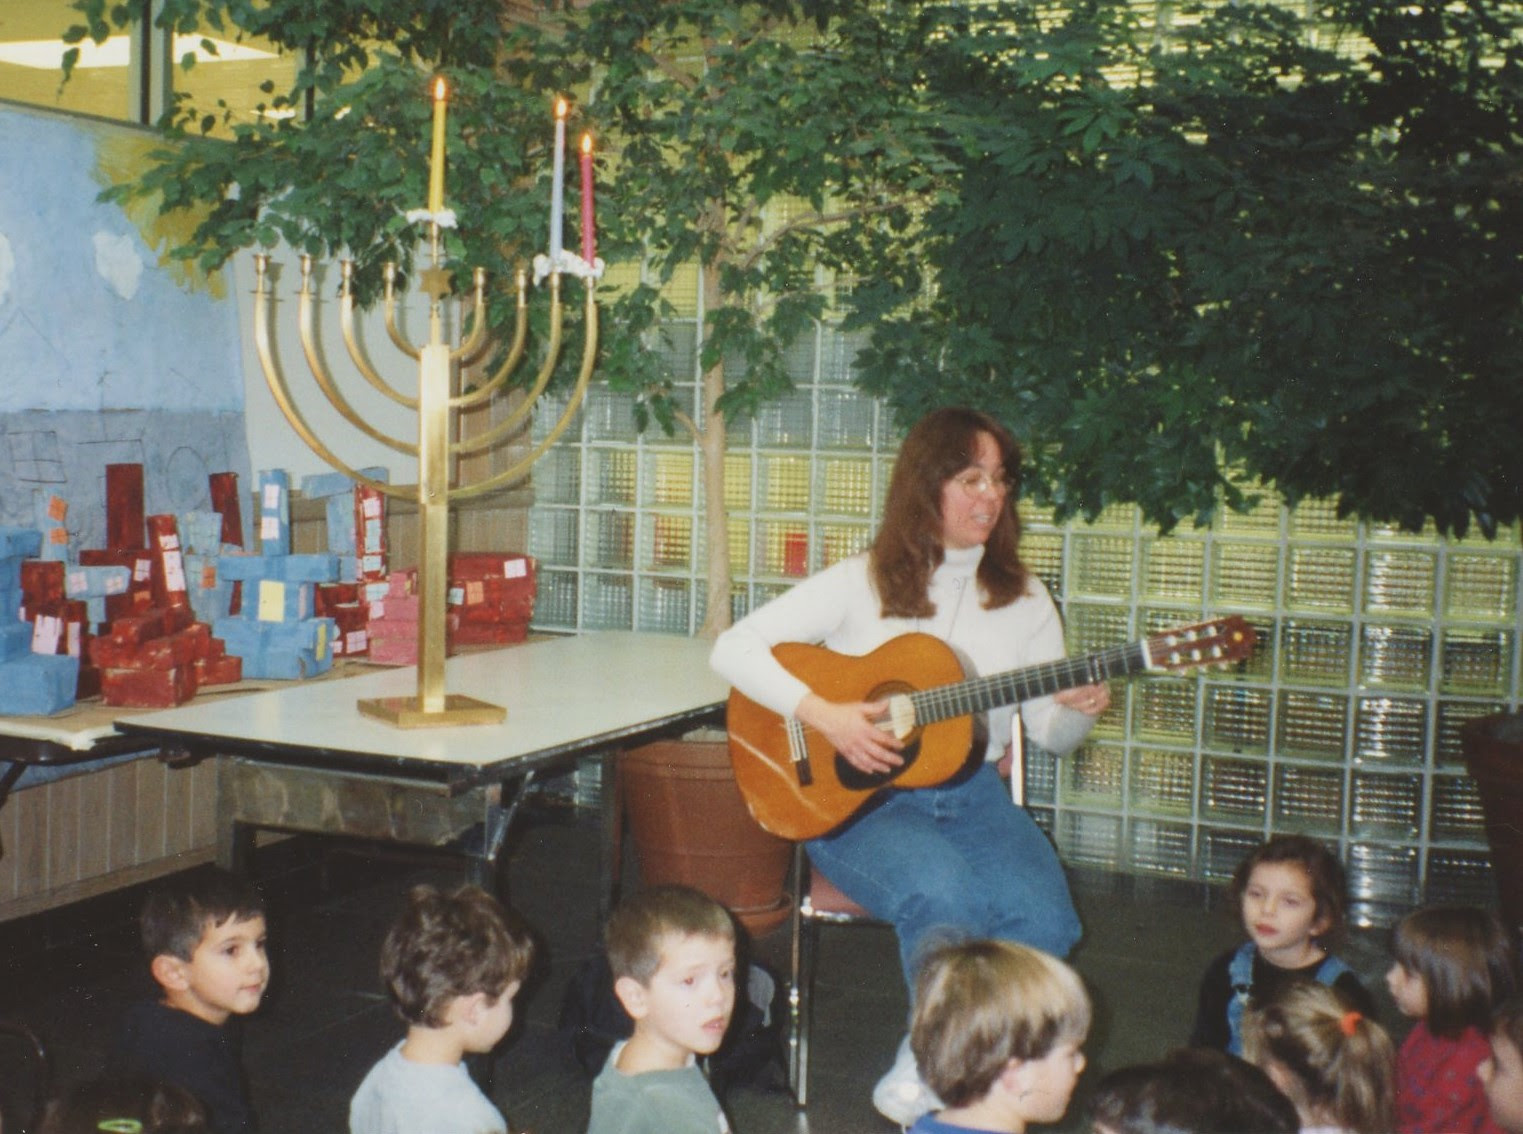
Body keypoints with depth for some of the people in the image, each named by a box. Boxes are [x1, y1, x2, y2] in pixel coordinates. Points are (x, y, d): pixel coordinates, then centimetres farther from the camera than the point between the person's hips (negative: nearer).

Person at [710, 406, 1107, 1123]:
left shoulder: (1023, 600, 8)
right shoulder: (862, 584, -3)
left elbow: (1049, 733, 9)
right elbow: (733, 649, -10)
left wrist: (1077, 712, -15)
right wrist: (823, 715, -21)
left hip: (970, 794, 4)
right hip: (855, 802, -4)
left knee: (1043, 916, -25)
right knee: (943, 889, -36)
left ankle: (925, 1071, -4)